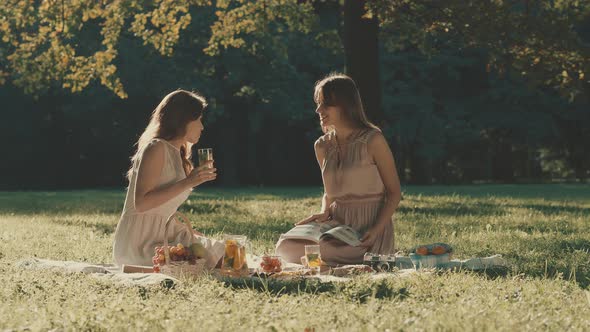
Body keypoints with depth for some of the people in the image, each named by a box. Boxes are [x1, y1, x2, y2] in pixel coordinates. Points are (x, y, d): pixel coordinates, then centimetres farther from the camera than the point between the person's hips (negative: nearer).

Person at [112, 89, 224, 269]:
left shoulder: (176, 153, 18)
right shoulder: (156, 148, -11)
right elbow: (141, 203, -21)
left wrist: (200, 236, 8)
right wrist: (187, 183, -21)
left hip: (164, 237, 9)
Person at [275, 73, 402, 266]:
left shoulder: (372, 141, -8)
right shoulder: (322, 147, 9)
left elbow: (394, 192, -5)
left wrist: (376, 230, -19)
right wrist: (324, 213, -1)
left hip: (369, 232, -6)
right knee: (284, 247, -16)